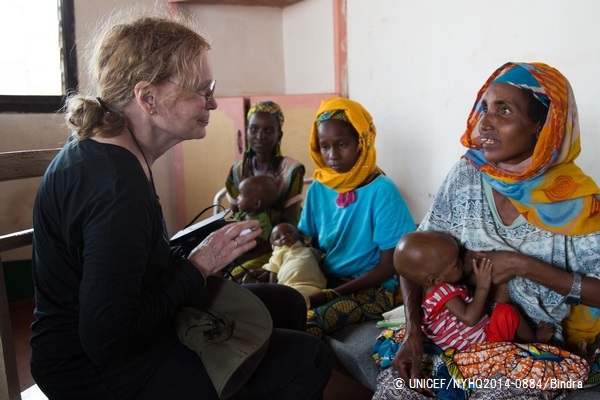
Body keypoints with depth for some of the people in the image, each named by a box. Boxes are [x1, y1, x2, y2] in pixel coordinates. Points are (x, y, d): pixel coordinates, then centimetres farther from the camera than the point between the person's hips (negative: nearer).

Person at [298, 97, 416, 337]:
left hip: (371, 289, -5)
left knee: (303, 323, -30)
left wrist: (332, 294, -18)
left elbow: (388, 267, -12)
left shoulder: (381, 191, -14)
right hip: (324, 281, 5)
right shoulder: (318, 188, 1)